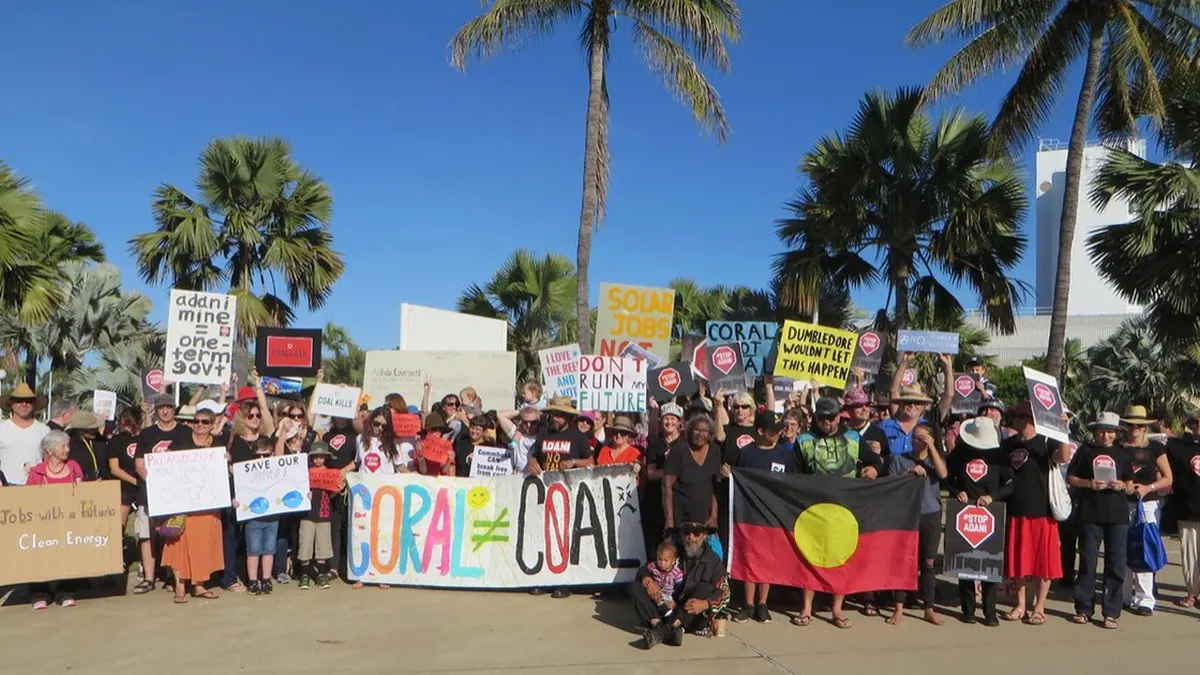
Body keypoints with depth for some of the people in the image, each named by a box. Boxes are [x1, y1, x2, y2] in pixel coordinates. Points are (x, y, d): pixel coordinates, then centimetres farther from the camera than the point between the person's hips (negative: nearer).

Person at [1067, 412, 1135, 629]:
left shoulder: (1122, 454, 10)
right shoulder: (1085, 451, 5)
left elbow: (1131, 487, 12)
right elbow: (1070, 478, 3)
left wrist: (1122, 486, -9)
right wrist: (1088, 484, -14)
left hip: (1117, 515, 1)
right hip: (1089, 515, -1)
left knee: (1116, 563, 1)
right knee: (1087, 562, 4)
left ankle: (1111, 612, 9)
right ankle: (1083, 609, 13)